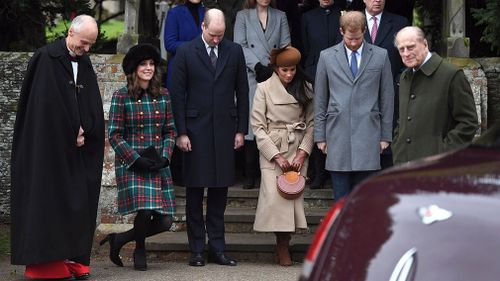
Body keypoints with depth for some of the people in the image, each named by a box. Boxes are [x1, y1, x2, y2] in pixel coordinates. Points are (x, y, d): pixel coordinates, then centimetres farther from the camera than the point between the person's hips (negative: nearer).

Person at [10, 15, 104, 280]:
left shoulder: (85, 64, 11)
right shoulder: (46, 59, -10)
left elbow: (94, 108, 8)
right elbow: (48, 105, -15)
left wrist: (84, 133, -8)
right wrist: (73, 134, -11)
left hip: (77, 150, 6)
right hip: (48, 147, -6)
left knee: (78, 202, 3)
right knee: (48, 201, -4)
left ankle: (73, 258, 7)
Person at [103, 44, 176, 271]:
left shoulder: (163, 95, 9)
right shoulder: (121, 97, -3)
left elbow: (170, 130, 13)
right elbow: (114, 135, -4)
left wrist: (165, 156, -4)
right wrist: (136, 159, -13)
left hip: (159, 166, 5)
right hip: (131, 165, -4)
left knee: (165, 221, -1)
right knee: (144, 210, -21)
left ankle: (119, 239, 23)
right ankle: (140, 251, 10)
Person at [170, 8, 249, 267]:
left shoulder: (234, 51, 7)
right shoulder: (186, 52, -1)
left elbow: (242, 92, 10)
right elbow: (177, 94, -2)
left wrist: (241, 130, 5)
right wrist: (181, 132, -6)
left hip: (224, 130, 2)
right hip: (196, 130, -2)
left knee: (220, 190, 5)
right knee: (195, 191, 2)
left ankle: (217, 248, 10)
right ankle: (197, 250, 7)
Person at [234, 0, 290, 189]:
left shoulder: (280, 17, 16)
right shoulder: (243, 16, 12)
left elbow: (285, 46, 8)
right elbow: (240, 46, 2)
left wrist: (273, 68, -7)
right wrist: (258, 66, -10)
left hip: (275, 76, 1)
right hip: (252, 77, -1)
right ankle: (250, 175, -3)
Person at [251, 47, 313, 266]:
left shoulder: (306, 89, 8)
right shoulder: (264, 89, 1)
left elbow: (311, 123, 8)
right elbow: (257, 126, -2)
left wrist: (303, 152, -4)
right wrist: (276, 156, -7)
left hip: (298, 150, 2)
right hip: (272, 149, -2)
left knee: (294, 194, -7)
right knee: (274, 196, -14)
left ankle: (284, 246, 4)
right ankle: (282, 248, -3)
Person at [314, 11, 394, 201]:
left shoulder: (380, 56, 6)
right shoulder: (327, 56, 7)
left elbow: (387, 98, 9)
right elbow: (320, 101, 10)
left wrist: (386, 135, 6)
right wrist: (320, 136, 6)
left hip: (368, 134, 0)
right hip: (338, 134, 0)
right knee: (341, 197, 2)